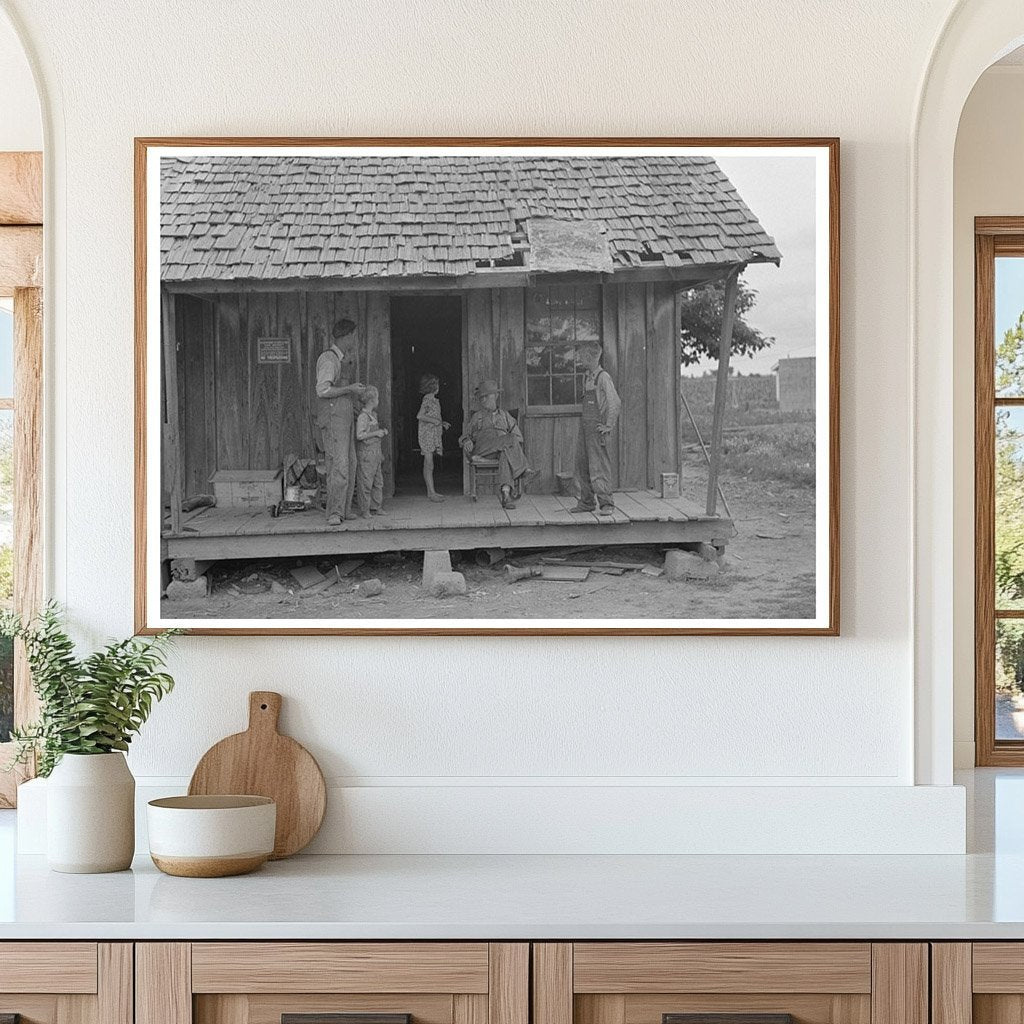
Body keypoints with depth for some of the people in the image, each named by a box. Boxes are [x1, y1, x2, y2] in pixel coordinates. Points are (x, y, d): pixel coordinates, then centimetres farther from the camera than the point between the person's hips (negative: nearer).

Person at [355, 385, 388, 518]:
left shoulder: (373, 415, 13)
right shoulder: (363, 417, -15)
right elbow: (359, 435, -22)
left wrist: (383, 431, 13)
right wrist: (376, 433, -18)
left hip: (376, 452, 9)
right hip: (366, 453, -9)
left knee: (378, 482, 12)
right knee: (365, 482, -5)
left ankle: (377, 507, 19)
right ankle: (365, 510, -1)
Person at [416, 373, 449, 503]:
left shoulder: (434, 400, 14)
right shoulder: (427, 399, -13)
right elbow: (420, 416, -23)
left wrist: (442, 423, 9)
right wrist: (434, 421, -22)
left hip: (434, 436, 9)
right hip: (427, 435, -9)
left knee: (428, 466, 11)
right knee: (429, 465, -7)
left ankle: (431, 491, 14)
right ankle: (432, 493, -8)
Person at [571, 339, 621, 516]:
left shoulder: (603, 377, -13)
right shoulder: (587, 376, 14)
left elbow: (615, 403, -18)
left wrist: (609, 426, -16)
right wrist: (585, 424, 18)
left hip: (597, 428, -9)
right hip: (585, 427, 9)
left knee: (599, 467, -10)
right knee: (582, 466, 11)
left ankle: (606, 503, -8)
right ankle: (587, 502, 19)